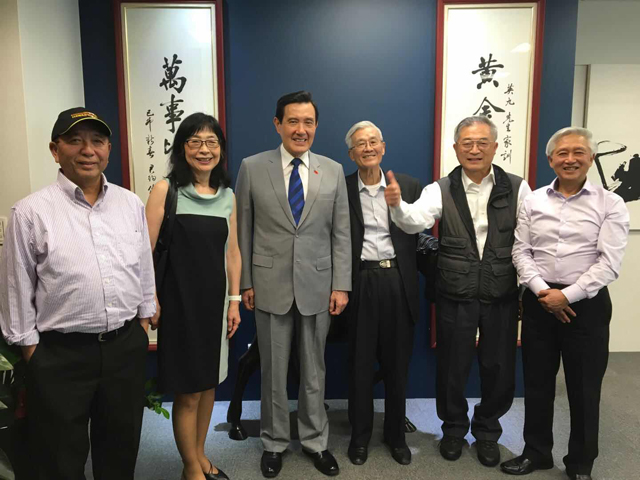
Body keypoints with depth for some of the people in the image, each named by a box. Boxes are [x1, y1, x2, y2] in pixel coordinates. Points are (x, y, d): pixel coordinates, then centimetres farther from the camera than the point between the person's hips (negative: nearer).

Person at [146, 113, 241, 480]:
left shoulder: (228, 195, 5)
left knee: (209, 382, 16)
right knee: (188, 390, 6)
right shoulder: (165, 190, -8)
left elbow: (233, 251, 9)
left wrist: (234, 300, 7)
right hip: (178, 300, -4)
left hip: (214, 300, 5)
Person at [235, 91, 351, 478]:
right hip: (270, 286, -1)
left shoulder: (333, 171, 3)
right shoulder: (252, 168, -1)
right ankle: (275, 442, 33)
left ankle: (316, 441, 33)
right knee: (274, 370, 12)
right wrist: (245, 282, -1)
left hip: (317, 286, 1)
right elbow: (243, 230, 2)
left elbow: (341, 233, 3)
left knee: (314, 370, 14)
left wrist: (341, 285, -2)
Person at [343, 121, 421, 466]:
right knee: (360, 364, 10)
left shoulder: (409, 186, 5)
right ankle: (360, 435, 28)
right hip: (360, 282, -1)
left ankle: (396, 434, 32)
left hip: (399, 282, 2)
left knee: (397, 364, 13)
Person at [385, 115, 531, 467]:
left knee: (499, 369, 14)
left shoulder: (517, 189, -2)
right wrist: (396, 204, -42)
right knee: (452, 367, 13)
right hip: (455, 297, 0)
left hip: (502, 297, 1)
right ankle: (453, 428, 38)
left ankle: (487, 431, 39)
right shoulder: (441, 190, -4)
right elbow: (415, 221, -21)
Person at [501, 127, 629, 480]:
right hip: (539, 301, 3)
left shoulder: (610, 204, -3)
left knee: (584, 388, 9)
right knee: (537, 382, 12)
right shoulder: (533, 201, 5)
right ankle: (536, 451, 31)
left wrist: (567, 295, -16)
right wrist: (542, 291, -11)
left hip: (586, 303, -2)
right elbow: (521, 252, 2)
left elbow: (609, 263, -10)